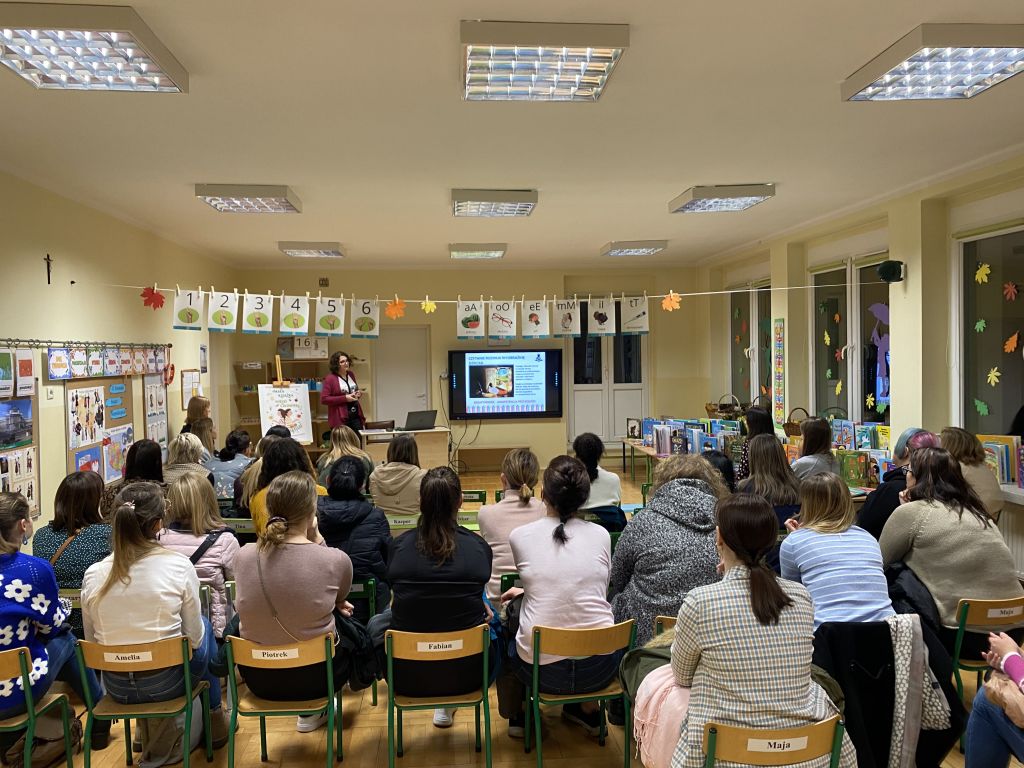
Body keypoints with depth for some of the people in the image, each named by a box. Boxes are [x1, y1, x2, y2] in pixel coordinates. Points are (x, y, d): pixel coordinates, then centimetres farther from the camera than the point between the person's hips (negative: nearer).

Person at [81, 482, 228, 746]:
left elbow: (92, 641, 3)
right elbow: (194, 638, -8)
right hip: (166, 683, -3)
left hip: (115, 688, 4)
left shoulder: (93, 574, -9)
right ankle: (213, 717, 36)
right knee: (205, 626, 26)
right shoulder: (179, 566, -17)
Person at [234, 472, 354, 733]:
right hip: (314, 676, -3)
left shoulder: (244, 555, -11)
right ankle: (313, 711, 36)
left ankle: (311, 710, 38)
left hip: (258, 677, 3)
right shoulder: (337, 560, -20)